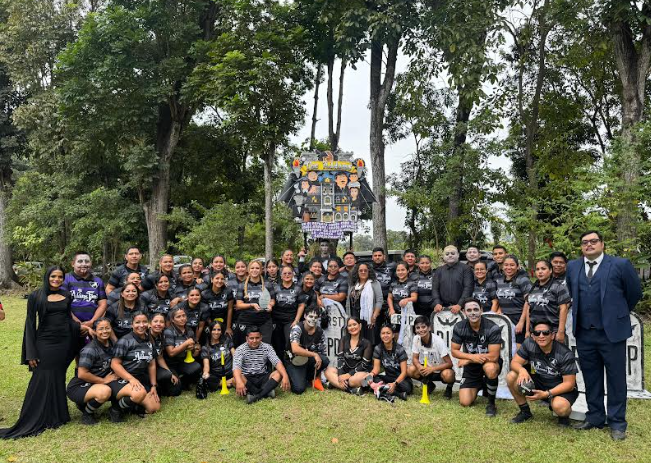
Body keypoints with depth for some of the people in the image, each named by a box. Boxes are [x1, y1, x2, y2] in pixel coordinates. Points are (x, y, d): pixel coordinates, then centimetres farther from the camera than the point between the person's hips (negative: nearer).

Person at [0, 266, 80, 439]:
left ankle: (56, 417, 21)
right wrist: (31, 353, -9)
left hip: (64, 343, 3)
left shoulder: (66, 296, 8)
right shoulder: (36, 296, -3)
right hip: (44, 343, -3)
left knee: (58, 380, 10)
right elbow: (30, 324, -4)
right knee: (42, 381, -2)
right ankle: (32, 423, 10)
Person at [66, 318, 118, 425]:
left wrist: (114, 376, -4)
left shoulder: (111, 344, 2)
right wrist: (103, 380, -14)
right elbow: (82, 374, -22)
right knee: (105, 391, -36)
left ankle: (85, 403, 12)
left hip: (98, 384, 9)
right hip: (78, 387, -8)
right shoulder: (90, 350, -19)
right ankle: (86, 414, -5)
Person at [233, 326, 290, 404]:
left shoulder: (267, 347, 0)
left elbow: (277, 362, -13)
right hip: (247, 379, -2)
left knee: (278, 374, -24)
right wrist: (239, 382, -44)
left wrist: (285, 376, -32)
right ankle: (267, 392, -27)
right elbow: (236, 367, -23)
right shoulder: (240, 349, -7)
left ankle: (256, 396, -33)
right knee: (235, 379, -34)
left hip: (263, 377, 2)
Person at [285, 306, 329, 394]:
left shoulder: (319, 332, -5)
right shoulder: (297, 328, -20)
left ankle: (308, 377, 2)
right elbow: (295, 349, -34)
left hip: (309, 360, 4)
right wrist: (314, 355, -32)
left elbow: (323, 353, 1)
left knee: (325, 360, -26)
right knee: (299, 389, -24)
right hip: (295, 361, -4)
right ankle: (293, 377, 12)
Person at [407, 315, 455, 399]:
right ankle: (430, 385, 7)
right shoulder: (416, 339, -13)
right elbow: (415, 358, -6)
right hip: (427, 369, 4)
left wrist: (432, 368, -34)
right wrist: (419, 367, -29)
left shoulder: (438, 341, -25)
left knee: (447, 374, -37)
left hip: (440, 370, -4)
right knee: (410, 370, -22)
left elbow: (449, 363, -23)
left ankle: (449, 387, 0)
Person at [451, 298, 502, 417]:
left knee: (490, 368, -40)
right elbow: (454, 351, -7)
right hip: (471, 366, 3)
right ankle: (479, 386, 30)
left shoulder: (492, 328, -23)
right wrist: (472, 357, -25)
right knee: (465, 403, -5)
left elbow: (493, 356, -26)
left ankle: (491, 403, -14)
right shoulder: (459, 327, -13)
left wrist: (467, 360, -19)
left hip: (490, 363, -3)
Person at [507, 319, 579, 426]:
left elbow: (569, 383, -20)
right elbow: (514, 362, -8)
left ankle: (564, 414, 4)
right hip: (539, 383, 4)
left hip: (562, 389, -4)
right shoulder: (529, 344, -11)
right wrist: (522, 370, -34)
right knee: (511, 377, -18)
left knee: (559, 406, -38)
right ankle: (525, 411, 5)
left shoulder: (565, 354, -22)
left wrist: (546, 394, -33)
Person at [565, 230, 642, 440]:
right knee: (590, 378, 13)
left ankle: (617, 423, 17)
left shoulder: (620, 264, -5)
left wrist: (617, 314, 12)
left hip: (612, 332, -4)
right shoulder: (572, 266, 8)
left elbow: (634, 293, 5)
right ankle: (595, 417, 26)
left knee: (616, 378, 6)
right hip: (584, 333, 4)